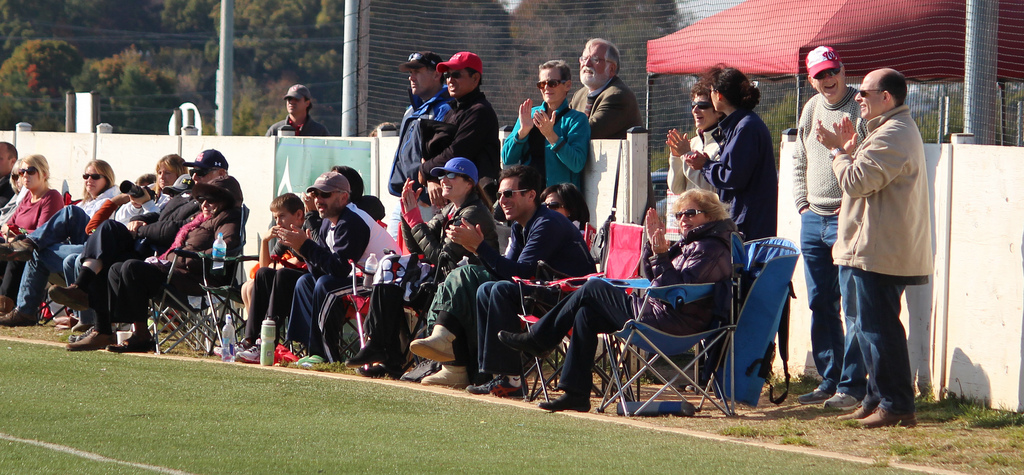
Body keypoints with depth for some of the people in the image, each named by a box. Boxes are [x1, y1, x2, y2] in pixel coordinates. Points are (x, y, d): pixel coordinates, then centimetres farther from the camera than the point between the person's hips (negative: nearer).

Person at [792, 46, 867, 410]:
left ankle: (852, 386, -6)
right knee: (820, 305, 11)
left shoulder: (861, 108, -7)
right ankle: (828, 380, 19)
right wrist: (802, 202, 13)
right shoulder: (811, 110, 15)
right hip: (813, 219, 7)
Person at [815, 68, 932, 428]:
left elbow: (856, 181, -21)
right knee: (871, 325, 16)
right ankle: (878, 399, 22)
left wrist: (838, 148, -7)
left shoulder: (892, 136, -17)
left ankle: (896, 406, -8)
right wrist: (850, 148, 13)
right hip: (876, 249, 11)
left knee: (878, 327, -9)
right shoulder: (895, 129, 21)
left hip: (879, 252, -11)